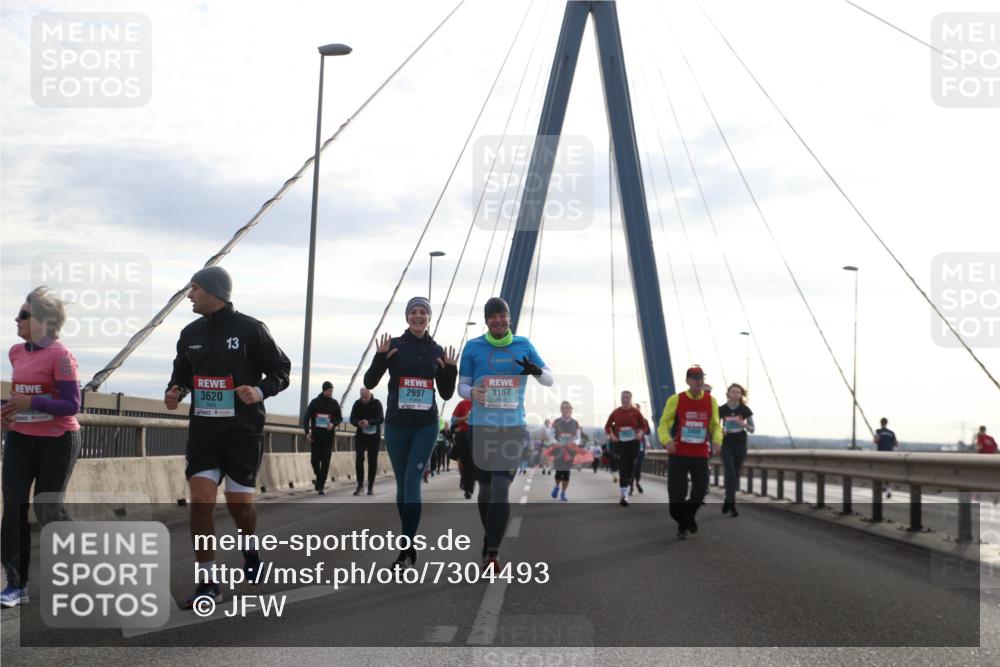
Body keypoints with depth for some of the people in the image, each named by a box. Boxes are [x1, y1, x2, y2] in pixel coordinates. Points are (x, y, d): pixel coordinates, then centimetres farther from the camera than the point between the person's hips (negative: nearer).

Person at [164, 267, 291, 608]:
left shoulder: (250, 329, -7)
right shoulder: (191, 333, 8)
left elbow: (281, 370, -2)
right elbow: (181, 373, 19)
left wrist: (260, 391, -21)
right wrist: (174, 392, -4)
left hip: (243, 431, -3)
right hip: (203, 429, 4)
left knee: (239, 502, 4)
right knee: (201, 500, -8)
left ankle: (250, 551, 38)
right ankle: (207, 582, 0)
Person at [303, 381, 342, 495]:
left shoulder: (334, 403, 4)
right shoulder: (315, 402, 2)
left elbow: (340, 418, 10)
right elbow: (306, 417, 1)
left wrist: (333, 424, -13)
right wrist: (307, 432, -11)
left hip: (328, 437, 0)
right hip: (315, 436, 0)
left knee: (325, 462, -6)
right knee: (314, 460, 2)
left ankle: (321, 485, -3)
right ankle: (319, 477, 30)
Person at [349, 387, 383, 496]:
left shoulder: (377, 403, -6)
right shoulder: (357, 404, 1)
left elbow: (381, 419, -15)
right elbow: (352, 419, -1)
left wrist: (369, 422, -32)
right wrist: (358, 423, -24)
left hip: (374, 436, -1)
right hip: (360, 435, 1)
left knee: (372, 461, 3)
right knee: (359, 458, -14)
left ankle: (371, 486, 13)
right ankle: (360, 484, -6)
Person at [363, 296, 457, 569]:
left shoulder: (437, 351, 6)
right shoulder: (394, 346, 0)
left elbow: (446, 393, 11)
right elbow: (369, 383, -2)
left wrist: (450, 370, -6)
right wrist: (381, 357, -18)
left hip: (426, 425, 0)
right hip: (397, 424, 0)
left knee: (412, 482, -11)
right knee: (402, 483, 8)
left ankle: (406, 549, -13)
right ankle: (410, 542, 22)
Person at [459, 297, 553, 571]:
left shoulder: (523, 345, 8)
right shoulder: (473, 347, 5)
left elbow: (550, 380, 12)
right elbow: (461, 386, 6)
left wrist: (536, 371, -12)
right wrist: (472, 393, -17)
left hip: (513, 427, -1)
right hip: (481, 427, 1)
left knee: (501, 489, -14)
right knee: (486, 489, 9)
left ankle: (491, 553, -19)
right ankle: (491, 540, 29)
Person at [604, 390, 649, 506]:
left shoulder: (636, 412, 0)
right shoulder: (615, 412, 3)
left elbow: (644, 426, 6)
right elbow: (607, 426, 12)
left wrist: (641, 432, -16)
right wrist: (611, 435, -7)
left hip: (633, 443, 1)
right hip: (620, 443, -1)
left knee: (630, 467, 10)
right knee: (623, 468, -12)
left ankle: (625, 495, 28)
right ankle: (624, 494, -16)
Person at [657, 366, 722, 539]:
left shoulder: (710, 401, 3)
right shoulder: (676, 400, -4)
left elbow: (715, 425, 12)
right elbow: (663, 424, -3)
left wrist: (717, 439, -10)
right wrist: (667, 440, -23)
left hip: (701, 454, 2)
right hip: (678, 454, -2)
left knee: (701, 490, 0)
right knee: (676, 493, -1)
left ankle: (689, 515, 33)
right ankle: (682, 525, 22)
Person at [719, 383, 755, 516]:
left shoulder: (745, 410, -1)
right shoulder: (722, 409, -2)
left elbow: (752, 429, 3)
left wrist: (744, 425, -18)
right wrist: (720, 431, -16)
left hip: (740, 444, 2)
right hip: (727, 444, -2)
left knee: (736, 475, 8)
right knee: (730, 473, -13)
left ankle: (727, 501, 26)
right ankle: (732, 505, -11)